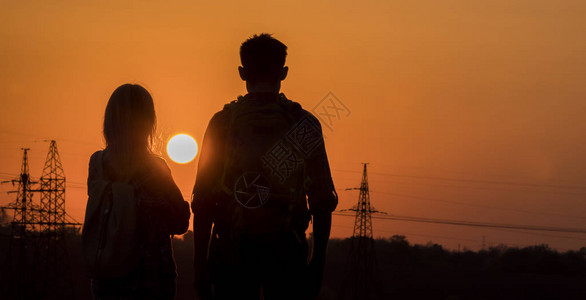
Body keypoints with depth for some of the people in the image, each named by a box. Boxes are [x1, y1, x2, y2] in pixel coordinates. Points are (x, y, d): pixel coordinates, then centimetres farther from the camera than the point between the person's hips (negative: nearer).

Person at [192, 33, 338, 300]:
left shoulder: (223, 122, 0)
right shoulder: (304, 124, 2)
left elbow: (203, 201, -1)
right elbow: (322, 200, 1)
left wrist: (200, 265, 3)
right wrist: (318, 263, 8)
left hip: (232, 251, 0)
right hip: (287, 251, 0)